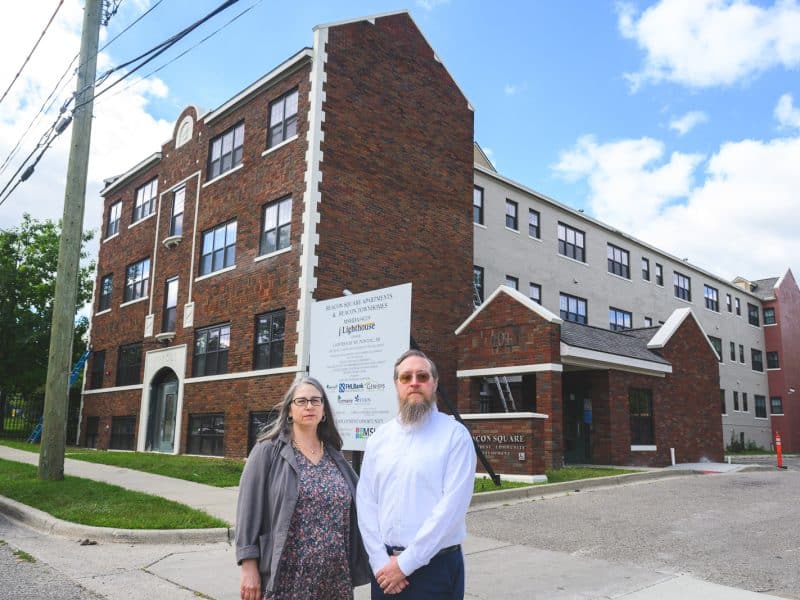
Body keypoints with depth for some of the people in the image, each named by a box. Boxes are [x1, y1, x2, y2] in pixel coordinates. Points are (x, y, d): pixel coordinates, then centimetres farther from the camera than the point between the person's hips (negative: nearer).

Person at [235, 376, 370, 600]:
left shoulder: (335, 456, 10)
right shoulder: (268, 451, -2)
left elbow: (351, 512, 14)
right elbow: (249, 509, -6)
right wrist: (248, 567, -11)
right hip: (285, 577, -3)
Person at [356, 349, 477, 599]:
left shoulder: (455, 434, -8)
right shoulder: (379, 437, 5)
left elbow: (453, 504, -15)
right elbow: (365, 501, 2)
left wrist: (406, 563, -15)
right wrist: (380, 561, -8)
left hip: (436, 566, -3)